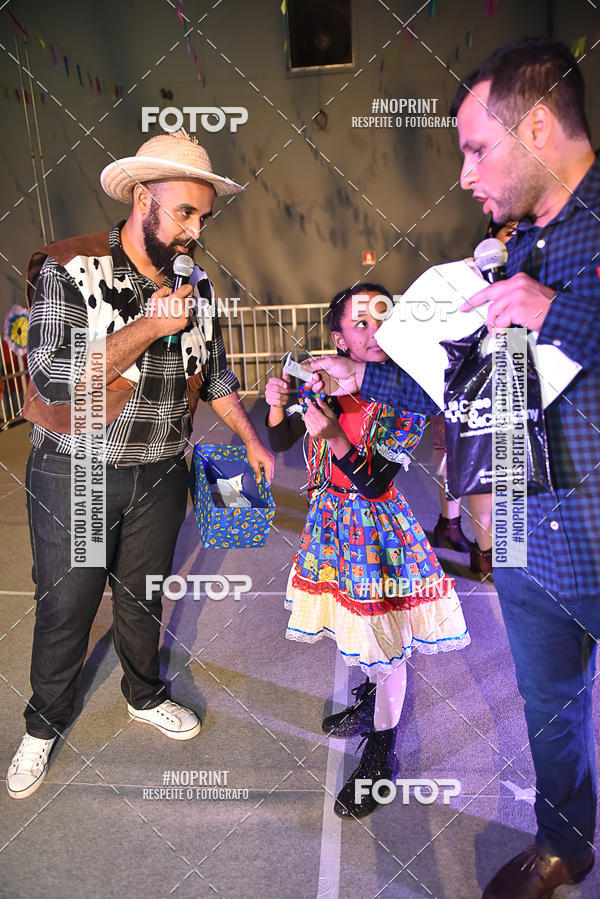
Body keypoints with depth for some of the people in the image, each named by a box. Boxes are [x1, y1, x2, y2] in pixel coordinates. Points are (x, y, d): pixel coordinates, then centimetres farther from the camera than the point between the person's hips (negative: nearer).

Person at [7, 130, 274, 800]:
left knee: (143, 599, 20)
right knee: (65, 609, 11)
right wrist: (151, 325, -25)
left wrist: (251, 440, 10)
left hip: (160, 476, 4)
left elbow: (214, 373, 13)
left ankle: (144, 695, 46)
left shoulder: (193, 286, 3)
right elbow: (56, 377, -23)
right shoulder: (68, 270, -13)